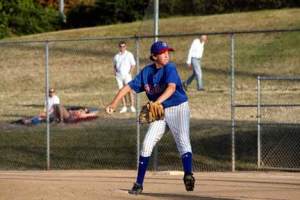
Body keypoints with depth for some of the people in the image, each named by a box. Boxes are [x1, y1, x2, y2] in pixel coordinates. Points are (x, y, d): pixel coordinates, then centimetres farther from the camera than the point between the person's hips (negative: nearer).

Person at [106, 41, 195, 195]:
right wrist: (114, 103, -13)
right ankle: (139, 184, 8)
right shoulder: (147, 72, -1)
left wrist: (157, 102, -49)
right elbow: (129, 86, 1)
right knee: (147, 144, 0)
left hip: (178, 108, -5)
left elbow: (171, 87, -33)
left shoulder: (170, 68, -16)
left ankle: (188, 176, -36)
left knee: (182, 140, -24)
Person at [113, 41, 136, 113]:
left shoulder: (129, 55, 3)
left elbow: (133, 65, 2)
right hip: (119, 76, 4)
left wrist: (129, 72, -9)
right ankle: (124, 107, 5)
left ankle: (132, 106, -9)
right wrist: (115, 72, 6)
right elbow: (114, 65, 23)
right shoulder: (116, 56, 14)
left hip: (127, 75, -4)